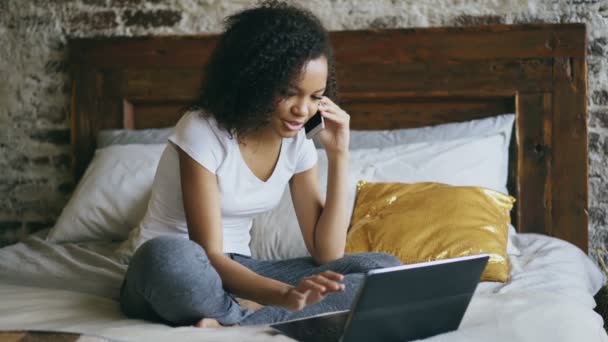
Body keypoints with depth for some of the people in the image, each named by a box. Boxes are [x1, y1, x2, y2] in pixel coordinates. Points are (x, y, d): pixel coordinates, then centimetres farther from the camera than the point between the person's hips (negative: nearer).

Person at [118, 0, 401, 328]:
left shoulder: (296, 142, -1)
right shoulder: (202, 131, -20)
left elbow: (326, 254, -5)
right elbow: (208, 256, -25)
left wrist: (338, 155, -11)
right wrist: (285, 295, -42)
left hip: (235, 272, 7)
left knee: (383, 268, -13)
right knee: (169, 258, -44)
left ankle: (231, 315, -24)